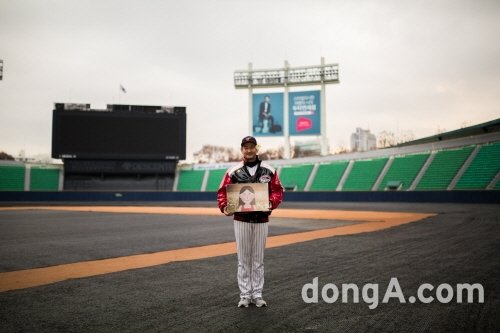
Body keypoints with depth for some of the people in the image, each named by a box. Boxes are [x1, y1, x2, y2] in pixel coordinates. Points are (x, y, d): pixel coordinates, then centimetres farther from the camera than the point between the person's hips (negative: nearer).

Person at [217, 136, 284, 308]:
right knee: (243, 259, 5)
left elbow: (277, 191, 1)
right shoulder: (234, 171, -1)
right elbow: (223, 191, -1)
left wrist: (271, 203, -18)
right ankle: (245, 295, 14)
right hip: (241, 220, -1)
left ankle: (257, 295, 18)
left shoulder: (269, 170, 2)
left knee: (258, 259, 8)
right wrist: (224, 206, -19)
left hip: (261, 219, 1)